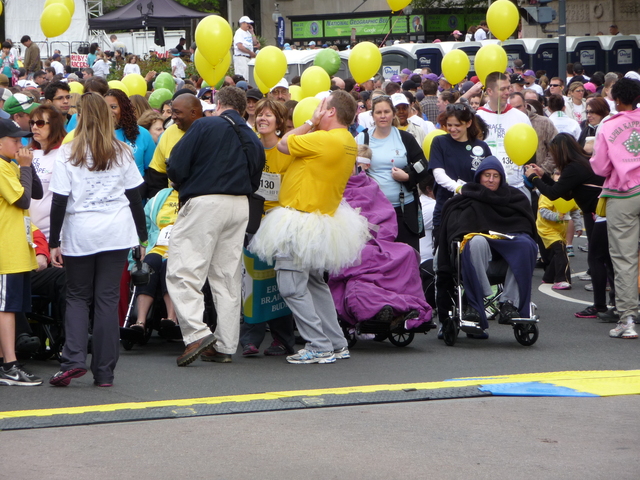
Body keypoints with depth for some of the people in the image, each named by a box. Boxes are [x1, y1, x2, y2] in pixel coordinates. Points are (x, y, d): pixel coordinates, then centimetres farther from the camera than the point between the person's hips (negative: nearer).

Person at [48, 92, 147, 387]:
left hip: (79, 235, -2)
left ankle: (74, 360, -9)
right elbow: (134, 197, 8)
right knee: (108, 299, 4)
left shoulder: (68, 153, -3)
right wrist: (142, 236, 16)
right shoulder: (121, 153, 5)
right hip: (116, 233, 2)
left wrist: (54, 242, 0)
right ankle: (104, 372, 2)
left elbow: (59, 201, -5)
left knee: (77, 297, 11)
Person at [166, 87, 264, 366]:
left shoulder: (204, 126, -4)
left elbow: (175, 167, -8)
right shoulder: (253, 139, 14)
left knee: (183, 271, -6)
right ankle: (225, 346, 11)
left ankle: (197, 334, -22)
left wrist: (186, 188, 11)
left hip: (204, 203, -6)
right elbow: (254, 183, 16)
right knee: (228, 277, 11)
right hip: (240, 207, 6)